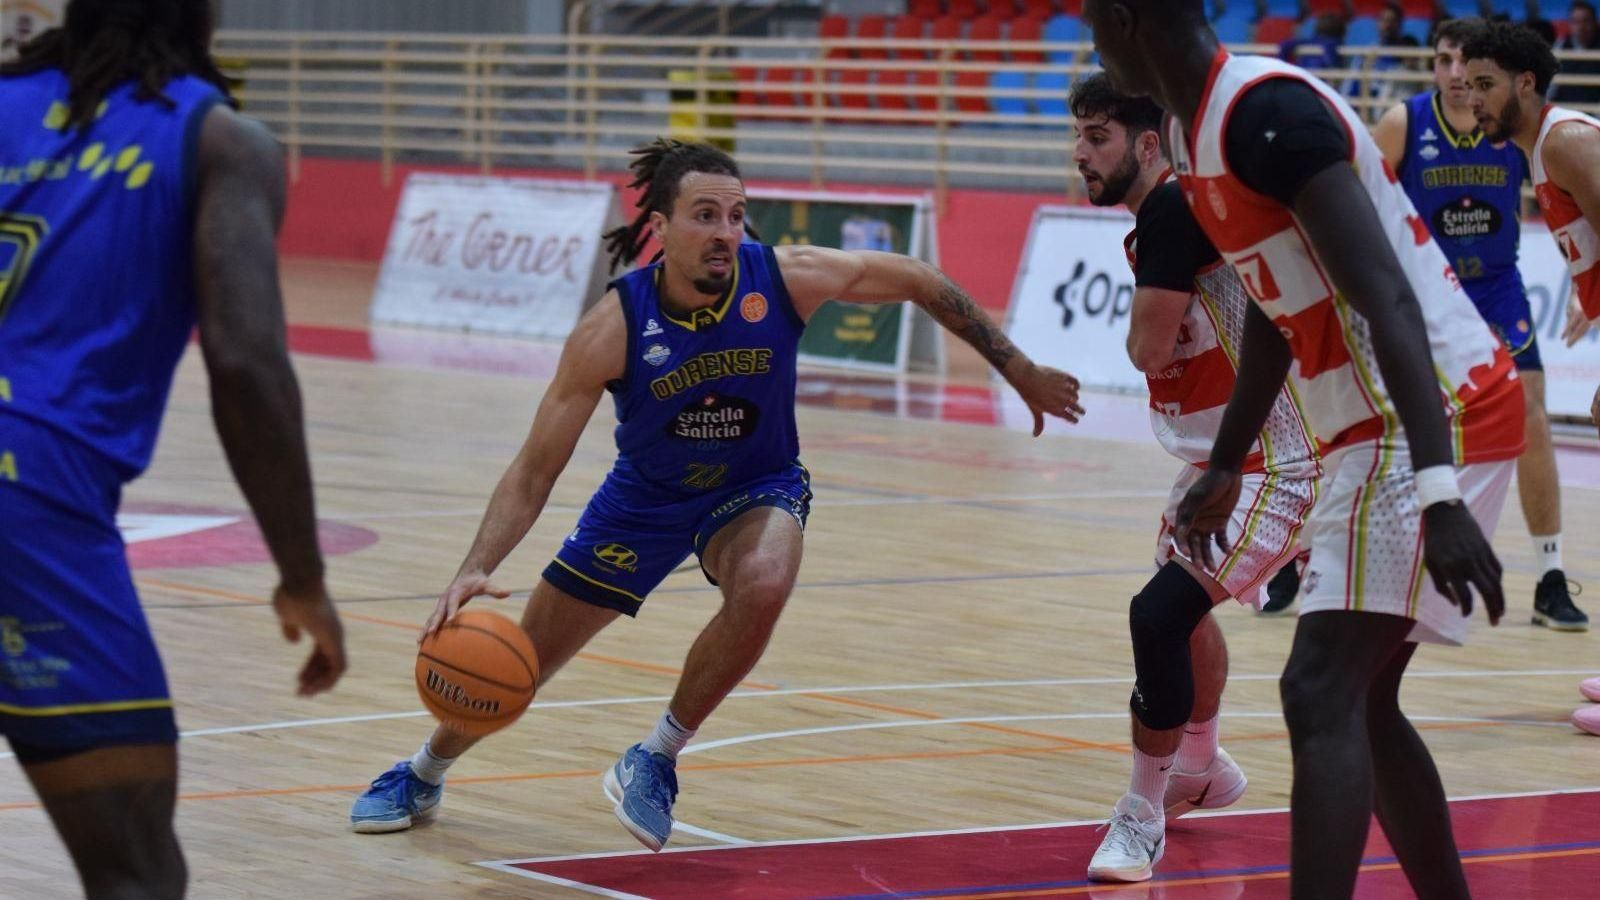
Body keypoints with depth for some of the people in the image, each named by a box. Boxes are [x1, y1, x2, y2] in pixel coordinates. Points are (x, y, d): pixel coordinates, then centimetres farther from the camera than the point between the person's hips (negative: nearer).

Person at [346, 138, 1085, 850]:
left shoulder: (787, 278, -25)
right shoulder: (612, 328, -27)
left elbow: (921, 283, -8)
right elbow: (535, 470, -22)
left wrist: (1019, 371, -2)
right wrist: (476, 571, -36)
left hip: (757, 489, 0)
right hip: (645, 497, 0)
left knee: (763, 586, -36)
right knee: (519, 666, 8)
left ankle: (657, 761, -13)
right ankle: (423, 775, 40)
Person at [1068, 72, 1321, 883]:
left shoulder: (1177, 211, -22)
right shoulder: (1155, 222, 8)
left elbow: (1148, 347, -22)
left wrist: (1143, 323, -3)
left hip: (1276, 468, -11)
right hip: (1217, 459, 11)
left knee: (1159, 615, -22)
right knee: (1185, 610, 28)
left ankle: (1140, 820, -9)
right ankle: (1202, 770, 52)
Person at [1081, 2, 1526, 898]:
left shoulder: (1267, 110, -18)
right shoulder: (1199, 127, 12)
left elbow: (1387, 299, -26)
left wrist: (1438, 491, -34)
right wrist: (1226, 469, 31)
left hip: (1433, 424, -10)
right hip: (1375, 429, 10)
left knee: (1322, 694, -17)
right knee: (1359, 702, 15)